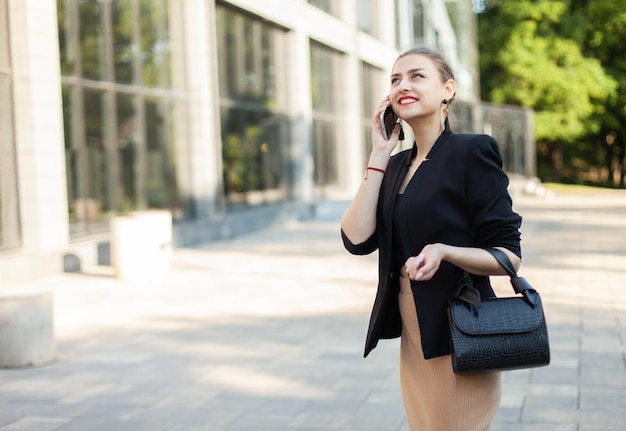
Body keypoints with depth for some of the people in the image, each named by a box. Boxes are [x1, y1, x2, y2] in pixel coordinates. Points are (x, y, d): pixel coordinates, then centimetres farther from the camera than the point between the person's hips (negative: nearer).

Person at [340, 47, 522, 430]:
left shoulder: (471, 152, -11)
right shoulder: (397, 165, 9)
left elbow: (510, 256, -12)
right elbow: (357, 240, -5)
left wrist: (444, 251, -29)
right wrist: (379, 155, -4)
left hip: (457, 337, -7)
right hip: (412, 340, 7)